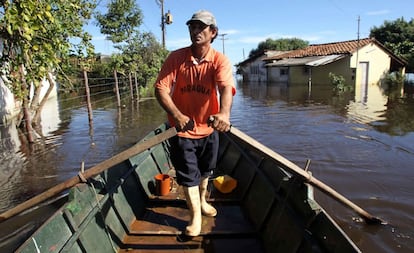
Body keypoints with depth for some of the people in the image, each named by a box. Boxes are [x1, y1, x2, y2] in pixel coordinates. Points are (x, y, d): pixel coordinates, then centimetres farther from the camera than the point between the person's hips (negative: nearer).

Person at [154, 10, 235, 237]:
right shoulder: (176, 57, -11)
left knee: (205, 170, 22)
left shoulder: (220, 60, -12)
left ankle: (202, 200, 50)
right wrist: (176, 115, -35)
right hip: (182, 128, -1)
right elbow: (160, 88, -18)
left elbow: (226, 87, -31)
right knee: (188, 174, 5)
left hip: (209, 128, 2)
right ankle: (195, 214, 27)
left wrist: (224, 112, -52)